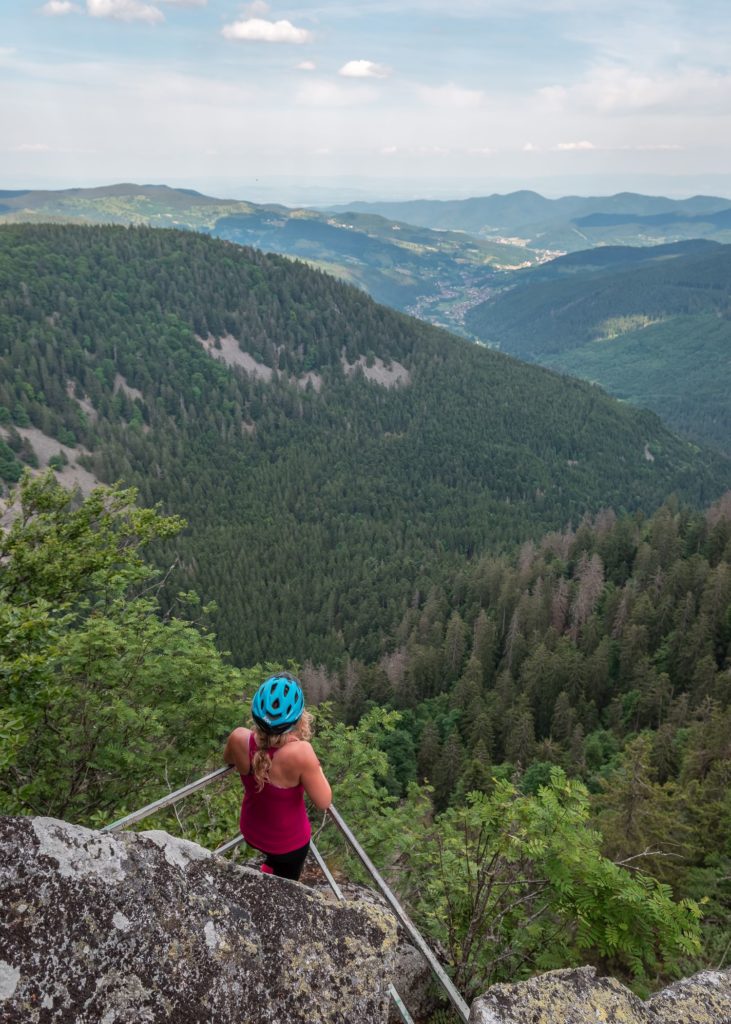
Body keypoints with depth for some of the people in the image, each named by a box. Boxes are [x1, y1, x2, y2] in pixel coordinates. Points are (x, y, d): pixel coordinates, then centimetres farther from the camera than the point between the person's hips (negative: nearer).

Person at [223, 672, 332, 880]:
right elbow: (324, 802, -24)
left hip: (251, 831, 3)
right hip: (289, 840, -3)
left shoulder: (239, 739, -29)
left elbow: (228, 759, -2)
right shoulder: (300, 753, -41)